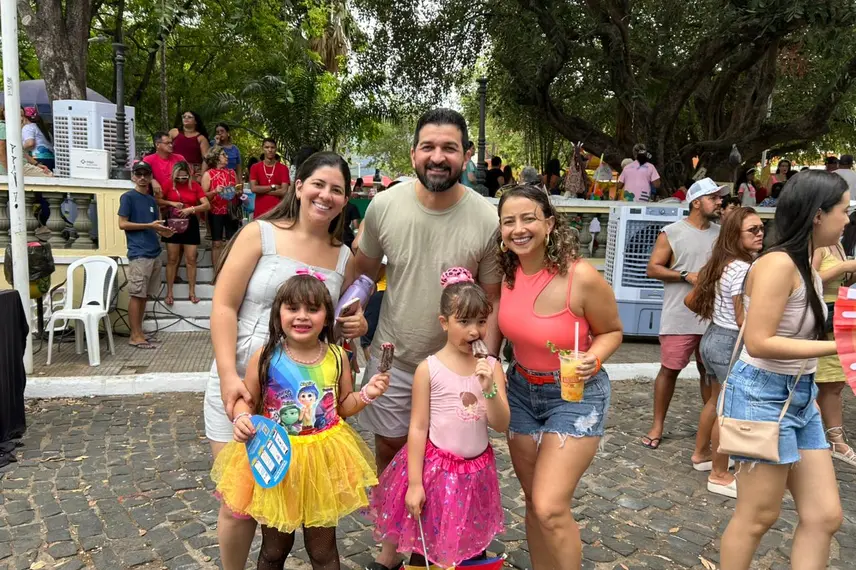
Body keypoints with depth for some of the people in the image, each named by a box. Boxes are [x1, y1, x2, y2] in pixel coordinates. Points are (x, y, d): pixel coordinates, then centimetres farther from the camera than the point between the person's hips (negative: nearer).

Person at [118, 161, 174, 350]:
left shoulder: (151, 200, 17)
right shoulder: (128, 197, -3)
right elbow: (122, 224, -9)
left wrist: (163, 231, 1)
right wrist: (149, 225, -14)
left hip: (154, 253, 7)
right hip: (139, 254, -7)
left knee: (146, 295, 10)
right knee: (136, 295, -4)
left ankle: (139, 332, 16)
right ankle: (135, 336, 0)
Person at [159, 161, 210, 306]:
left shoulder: (195, 186, 0)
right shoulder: (169, 185, -1)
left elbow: (207, 205, -7)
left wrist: (191, 209, -20)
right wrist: (171, 203, -14)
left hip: (190, 224, 0)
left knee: (191, 260, 3)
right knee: (172, 259, 3)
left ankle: (192, 292, 11)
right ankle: (169, 293, 9)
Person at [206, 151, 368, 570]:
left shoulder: (344, 258, 8)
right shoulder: (260, 234, -4)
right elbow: (223, 306, -9)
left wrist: (357, 327, -2)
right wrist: (229, 376, -19)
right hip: (239, 386, -3)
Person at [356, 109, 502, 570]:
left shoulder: (488, 219, -15)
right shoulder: (383, 206, -11)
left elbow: (493, 300, -6)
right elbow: (363, 273, 5)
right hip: (392, 358, 2)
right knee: (390, 451, 16)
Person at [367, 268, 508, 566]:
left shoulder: (491, 367, -4)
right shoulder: (429, 369, -13)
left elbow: (501, 425, -5)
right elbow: (418, 428, -10)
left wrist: (490, 388, -22)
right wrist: (414, 483, -11)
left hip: (477, 470, 3)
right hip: (436, 467, -3)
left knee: (473, 544, 18)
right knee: (426, 546, 11)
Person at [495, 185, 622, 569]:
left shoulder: (582, 278, -23)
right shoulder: (507, 272, -8)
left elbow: (612, 332, -8)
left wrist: (592, 359, -26)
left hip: (574, 395, -5)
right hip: (521, 390, 5)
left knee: (551, 509, -11)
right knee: (534, 502, 15)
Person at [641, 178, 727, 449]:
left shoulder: (721, 234, 10)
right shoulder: (671, 233, -3)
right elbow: (653, 268, -6)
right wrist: (686, 275, -15)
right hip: (679, 318, -4)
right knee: (669, 369, 2)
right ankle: (657, 425, 13)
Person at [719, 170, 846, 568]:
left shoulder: (806, 266, 8)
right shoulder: (778, 263, -20)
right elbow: (758, 342, -24)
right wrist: (838, 346, -21)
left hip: (799, 396, 9)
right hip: (763, 396, -9)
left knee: (825, 516, 11)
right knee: (758, 517, 4)